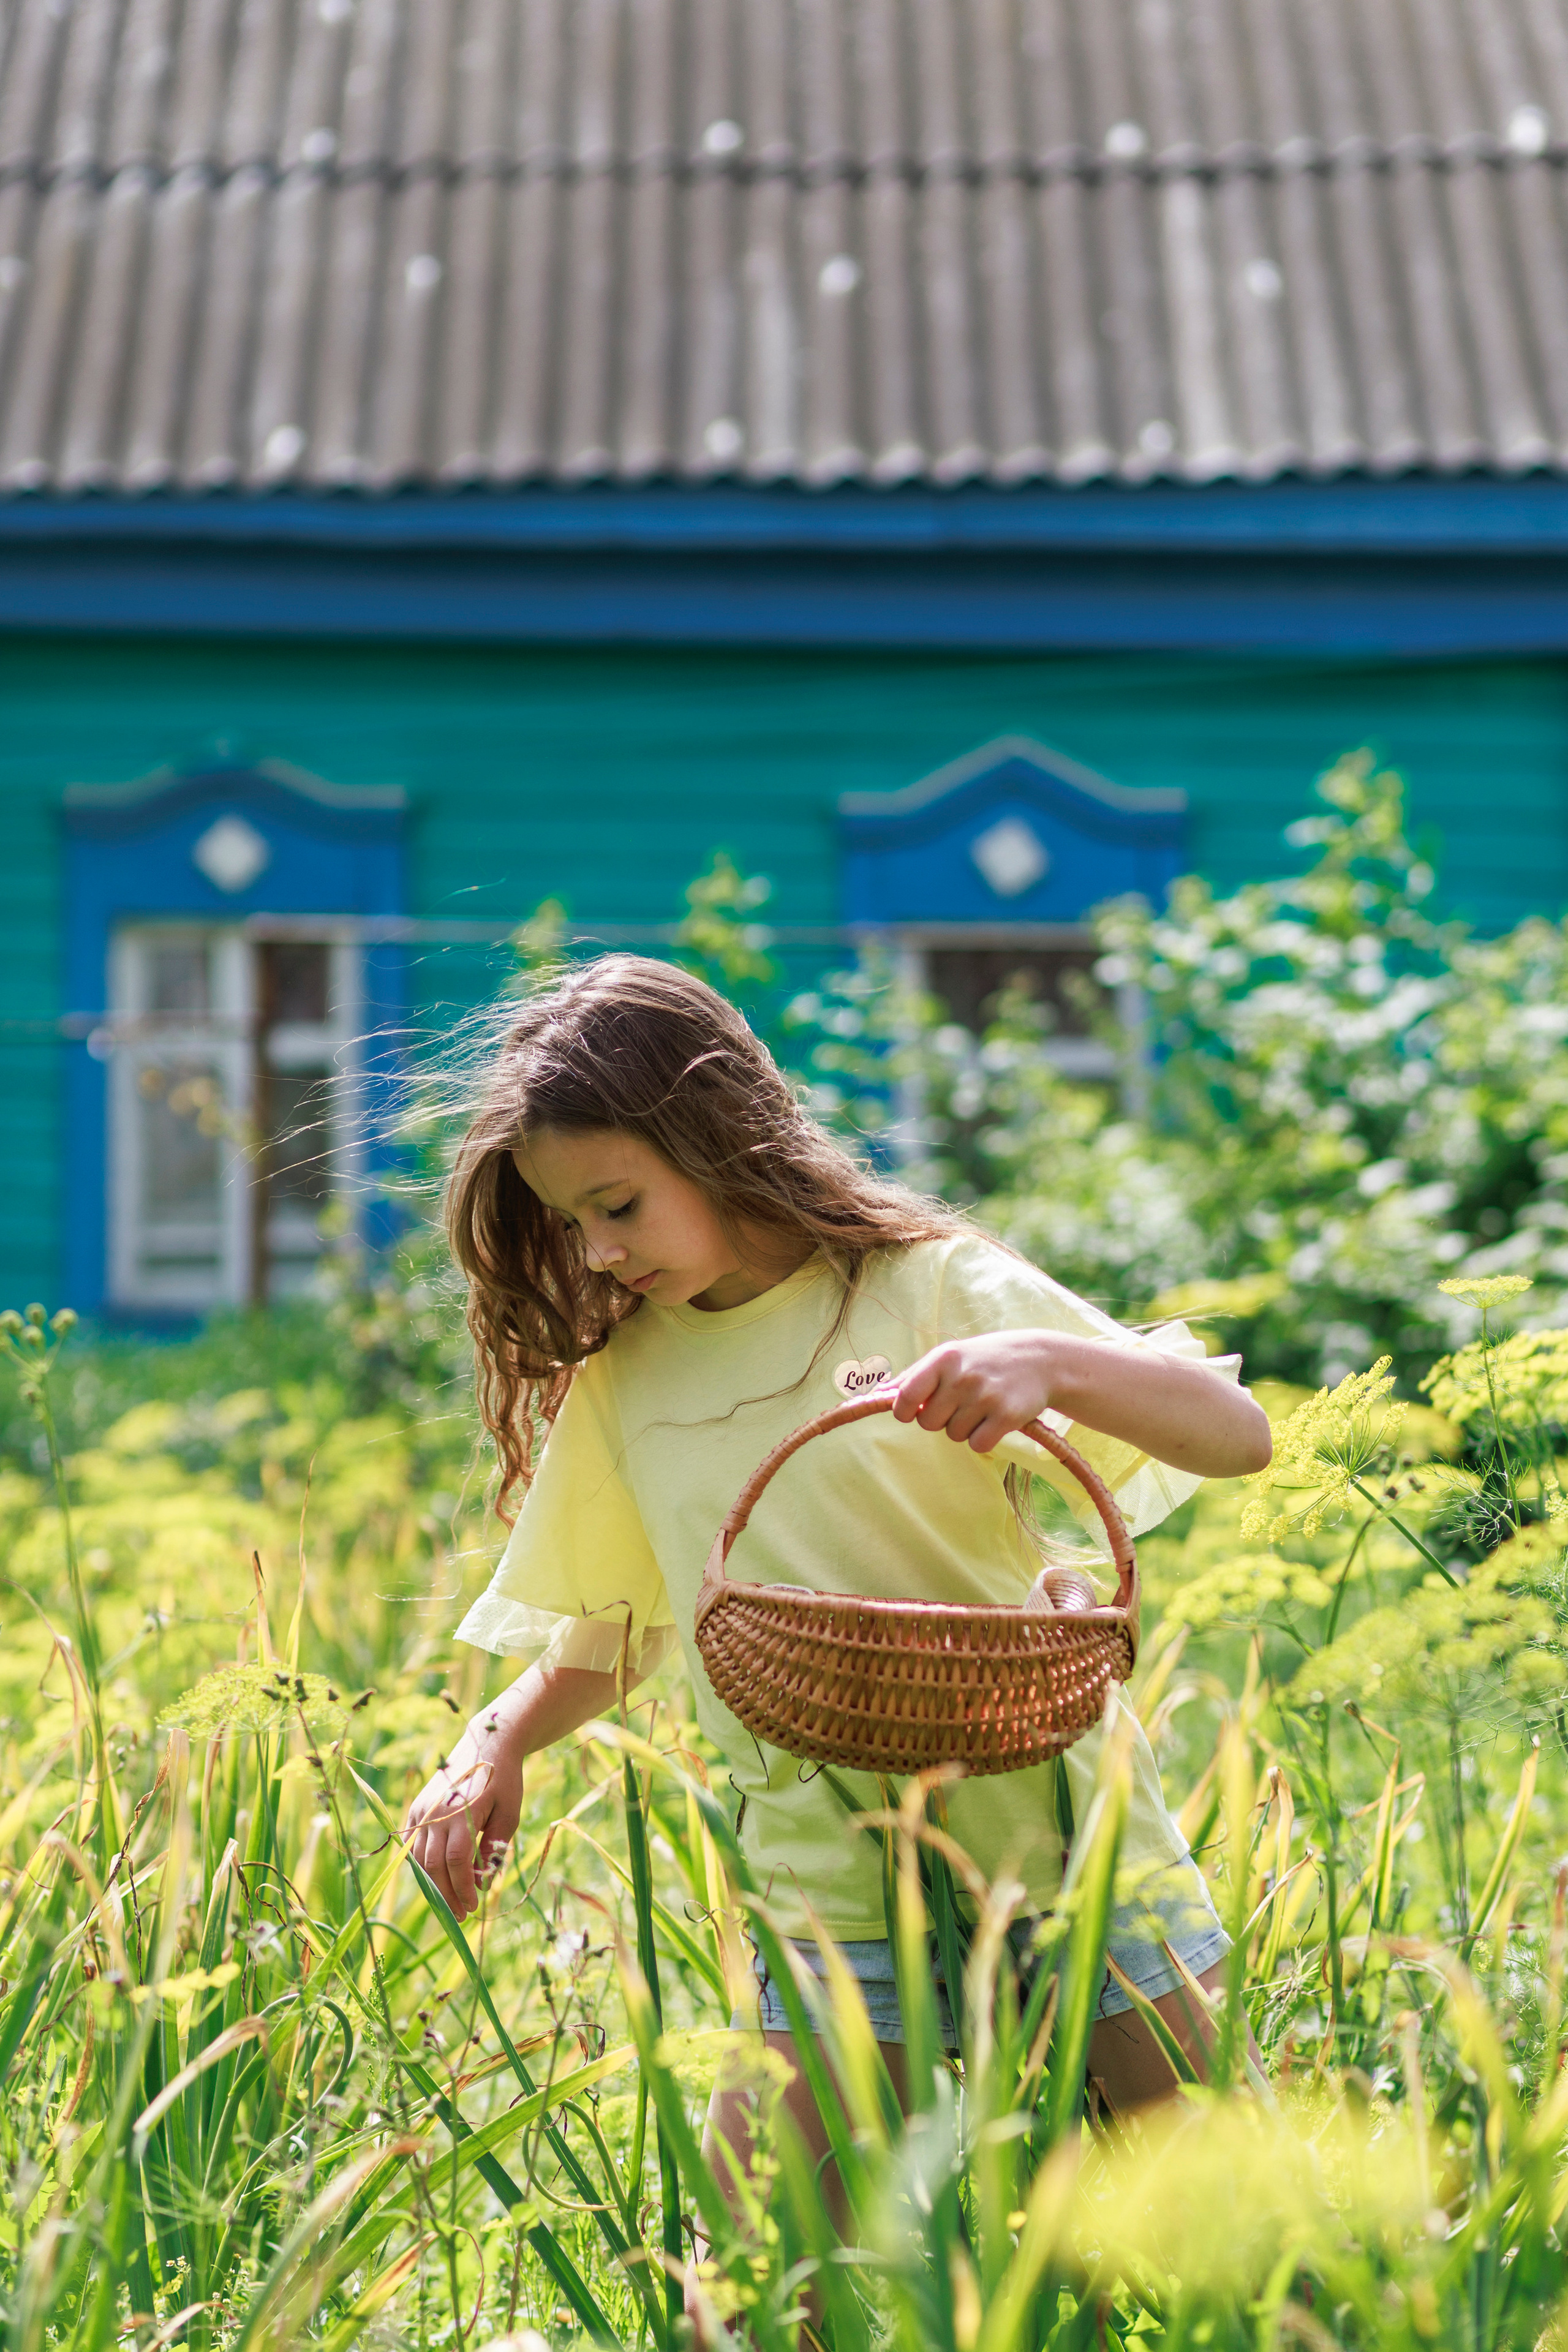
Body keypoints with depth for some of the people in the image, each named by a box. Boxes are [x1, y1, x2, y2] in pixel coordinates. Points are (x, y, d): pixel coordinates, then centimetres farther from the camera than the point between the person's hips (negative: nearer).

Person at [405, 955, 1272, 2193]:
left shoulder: (931, 1288, -3)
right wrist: (496, 1742, 0)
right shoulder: (616, 1387, 9)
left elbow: (1239, 1436, -9)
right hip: (833, 1891, 3)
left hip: (1056, 1829, -2)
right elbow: (605, 1637, 21)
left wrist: (1051, 1361, -27)